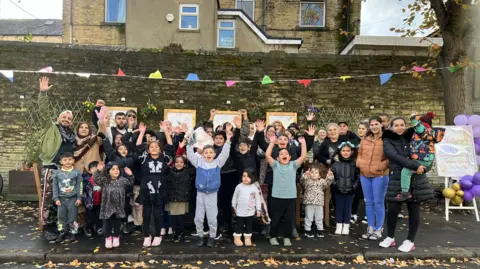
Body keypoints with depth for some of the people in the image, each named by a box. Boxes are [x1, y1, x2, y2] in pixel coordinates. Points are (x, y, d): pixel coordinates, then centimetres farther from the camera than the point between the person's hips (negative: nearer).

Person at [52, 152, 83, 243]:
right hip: (61, 199, 2)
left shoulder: (77, 173, -4)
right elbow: (55, 186, 3)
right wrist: (56, 198, -2)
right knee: (61, 217, 11)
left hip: (73, 198, -2)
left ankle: (72, 233, 18)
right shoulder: (57, 173, 0)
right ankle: (62, 234, 25)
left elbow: (79, 186, -3)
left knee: (72, 217, 4)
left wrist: (79, 198, -7)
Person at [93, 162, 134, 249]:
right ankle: (108, 238, 24)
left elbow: (130, 183, 8)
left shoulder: (122, 180, 2)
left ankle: (116, 237, 29)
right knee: (108, 223, 7)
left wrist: (130, 175, -9)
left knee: (117, 224, 13)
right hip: (108, 207, -2)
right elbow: (96, 179, -20)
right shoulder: (104, 180, -6)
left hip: (119, 207, 2)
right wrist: (98, 171, -33)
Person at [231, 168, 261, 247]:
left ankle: (247, 238, 26)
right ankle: (237, 238, 22)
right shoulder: (239, 187, -8)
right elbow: (235, 197, 4)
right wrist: (234, 206, 9)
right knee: (239, 225, 9)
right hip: (240, 211, -1)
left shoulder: (254, 188, -7)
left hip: (250, 211, 1)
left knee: (249, 225, 13)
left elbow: (257, 199, -1)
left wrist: (258, 209, -1)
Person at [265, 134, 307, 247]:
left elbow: (303, 156, -4)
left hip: (291, 197, 1)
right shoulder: (275, 165, 3)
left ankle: (287, 237, 25)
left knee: (289, 219, 8)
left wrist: (303, 143, -9)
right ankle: (273, 237, 25)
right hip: (277, 196, -1)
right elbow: (267, 155, -10)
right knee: (275, 218, 8)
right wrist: (272, 142, -12)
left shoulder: (293, 165, 6)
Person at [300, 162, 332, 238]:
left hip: (319, 203, 3)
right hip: (309, 203, -3)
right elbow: (302, 182, -23)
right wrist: (304, 176, -42)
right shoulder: (307, 181, -6)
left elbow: (327, 184, -10)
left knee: (319, 218, 14)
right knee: (308, 218, 6)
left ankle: (320, 230, 27)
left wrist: (329, 178, -25)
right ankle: (307, 230, 17)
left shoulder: (322, 181, 5)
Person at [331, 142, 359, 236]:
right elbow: (332, 175, 1)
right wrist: (335, 184, -5)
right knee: (339, 207, 9)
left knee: (348, 208, 9)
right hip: (338, 190, 1)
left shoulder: (355, 163, -3)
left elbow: (358, 176, -1)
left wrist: (354, 186, -7)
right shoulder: (336, 162, -2)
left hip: (350, 190, 0)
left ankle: (346, 226, 21)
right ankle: (339, 225, 20)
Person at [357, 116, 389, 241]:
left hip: (379, 175, -5)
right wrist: (359, 161, 1)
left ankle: (378, 230, 15)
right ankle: (370, 228, 24)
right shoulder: (365, 139, 10)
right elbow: (360, 153, 20)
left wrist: (382, 166, -20)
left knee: (378, 203, 2)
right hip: (364, 175, 5)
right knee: (368, 202, 13)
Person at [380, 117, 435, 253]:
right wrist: (415, 166, -25)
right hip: (397, 180, -2)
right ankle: (390, 237, 18)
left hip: (416, 179, 2)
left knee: (414, 210, 5)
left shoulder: (412, 138, 11)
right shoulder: (388, 141, 0)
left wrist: (424, 167, -6)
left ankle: (410, 241, 18)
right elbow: (396, 157, -16)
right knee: (393, 209, -3)